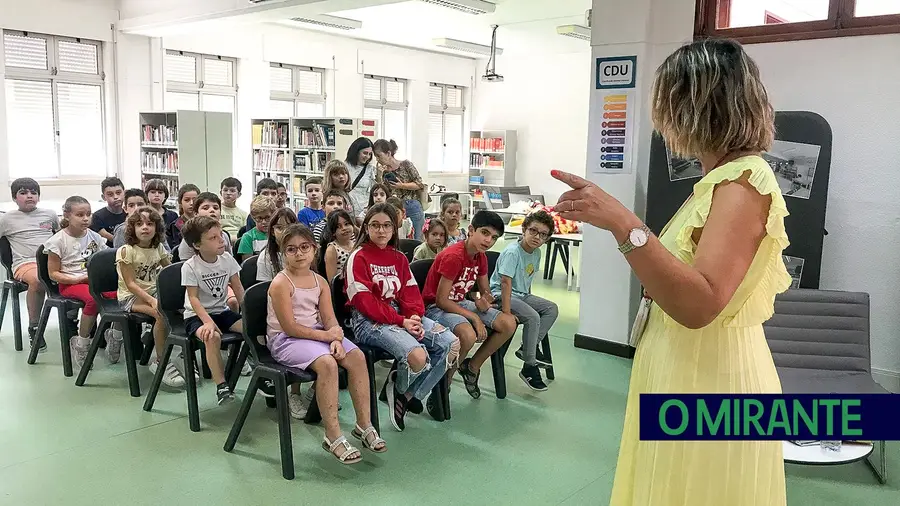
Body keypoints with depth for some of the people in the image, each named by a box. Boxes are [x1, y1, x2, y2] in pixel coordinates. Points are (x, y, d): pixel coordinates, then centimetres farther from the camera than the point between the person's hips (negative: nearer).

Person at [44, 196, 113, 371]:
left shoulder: (94, 237, 8)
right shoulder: (58, 240, -4)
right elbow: (53, 273, -3)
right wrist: (78, 279, -16)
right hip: (69, 284, -4)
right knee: (94, 298, -38)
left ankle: (115, 336, -4)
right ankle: (81, 343, -18)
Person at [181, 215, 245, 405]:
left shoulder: (227, 258, 0)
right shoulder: (190, 267, -13)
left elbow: (238, 289, 5)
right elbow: (193, 299, -16)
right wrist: (208, 322, -31)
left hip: (222, 311, 5)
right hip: (197, 315, -4)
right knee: (212, 337, -36)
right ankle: (221, 386, -26)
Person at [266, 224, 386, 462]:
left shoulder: (320, 282, 8)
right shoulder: (280, 283, -12)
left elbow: (330, 319, 2)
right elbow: (289, 327, -17)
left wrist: (336, 340, -19)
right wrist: (326, 335, -15)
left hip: (318, 333, 7)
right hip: (285, 339, -7)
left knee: (357, 356, -16)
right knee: (327, 363, -32)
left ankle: (364, 425, -6)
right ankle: (333, 437, -24)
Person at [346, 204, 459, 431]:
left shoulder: (399, 258, 16)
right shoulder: (358, 257, -4)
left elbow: (410, 292, 10)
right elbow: (364, 301, -12)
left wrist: (415, 317, -12)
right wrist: (401, 321, -17)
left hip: (402, 316, 7)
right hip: (370, 321, -7)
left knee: (452, 344, -12)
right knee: (418, 356, -32)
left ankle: (409, 396, -1)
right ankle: (399, 388, 5)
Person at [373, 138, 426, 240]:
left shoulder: (406, 164, -4)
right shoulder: (384, 172, 8)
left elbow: (420, 185, -4)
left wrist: (402, 186, -14)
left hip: (412, 208, -4)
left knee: (416, 240, 2)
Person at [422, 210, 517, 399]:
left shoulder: (481, 257, 2)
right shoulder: (453, 256, -24)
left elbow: (485, 291, 14)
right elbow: (441, 300, -24)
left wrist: (484, 302, -11)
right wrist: (474, 317, -23)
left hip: (460, 303, 9)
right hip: (435, 308, -8)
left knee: (509, 324, -5)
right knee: (468, 335, -38)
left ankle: (473, 366, 12)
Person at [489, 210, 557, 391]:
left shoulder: (536, 252, 3)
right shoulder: (512, 252, -22)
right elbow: (506, 282, -28)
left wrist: (529, 300, 14)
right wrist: (506, 312, -32)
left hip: (521, 294, 9)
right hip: (500, 294, -9)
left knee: (552, 309, -1)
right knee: (532, 317, -26)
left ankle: (528, 349, -2)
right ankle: (529, 368, -15)